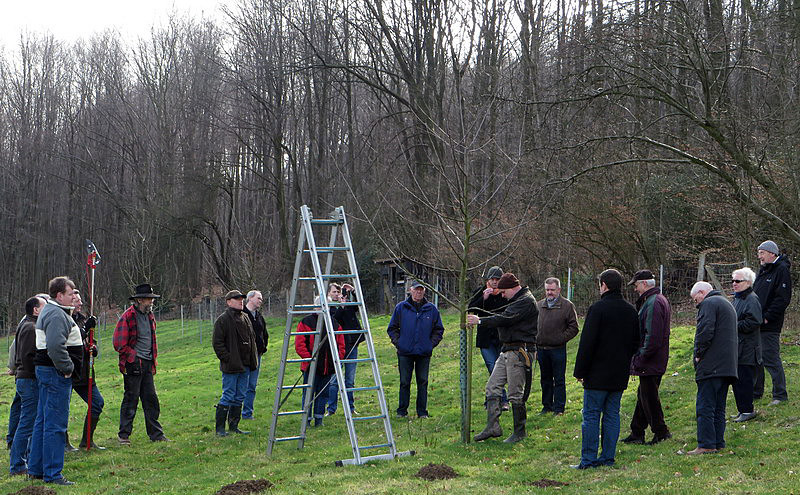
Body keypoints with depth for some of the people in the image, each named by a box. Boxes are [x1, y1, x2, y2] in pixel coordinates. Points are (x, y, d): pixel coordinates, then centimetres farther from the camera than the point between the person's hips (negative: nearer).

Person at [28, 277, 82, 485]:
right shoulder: (56, 315, -17)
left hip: (45, 371, 11)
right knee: (55, 424, -8)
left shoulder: (49, 311, 19)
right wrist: (66, 368, -19)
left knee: (43, 421, 15)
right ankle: (52, 474, -5)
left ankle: (36, 469, 23)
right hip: (55, 374, -11)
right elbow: (55, 346, -28)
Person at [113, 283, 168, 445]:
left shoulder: (149, 316, 14)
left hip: (147, 365, 7)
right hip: (133, 365, -7)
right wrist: (133, 359, -12)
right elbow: (119, 344, -13)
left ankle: (156, 434, 12)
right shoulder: (127, 318, -11)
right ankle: (124, 435, 5)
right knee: (131, 399, -3)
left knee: (151, 398, 7)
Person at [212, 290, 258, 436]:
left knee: (240, 397, 10)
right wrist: (227, 359, -16)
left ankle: (234, 426, 18)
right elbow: (217, 343, -11)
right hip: (231, 366, -7)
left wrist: (253, 360, 13)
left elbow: (252, 340, 23)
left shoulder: (245, 319, 16)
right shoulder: (222, 320, -8)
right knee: (228, 396, -6)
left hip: (245, 366, 7)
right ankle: (220, 428, 1)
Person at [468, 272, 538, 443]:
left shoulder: (527, 301, -13)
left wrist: (480, 321, -20)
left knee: (515, 394, -5)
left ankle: (520, 432, 5)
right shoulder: (516, 301, 20)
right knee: (492, 387, 5)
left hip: (520, 351, -10)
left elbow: (506, 319, -21)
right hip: (506, 351, 10)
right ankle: (493, 427, 6)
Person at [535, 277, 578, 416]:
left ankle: (559, 408, 5)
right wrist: (534, 344, 9)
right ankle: (547, 405, 23)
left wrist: (561, 338, -11)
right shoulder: (539, 305, 12)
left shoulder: (567, 305, -2)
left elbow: (573, 328, -2)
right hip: (541, 349, 5)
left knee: (559, 380, 0)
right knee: (545, 379, 13)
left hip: (558, 349, -5)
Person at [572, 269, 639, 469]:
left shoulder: (597, 309, -13)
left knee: (591, 416, -2)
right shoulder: (630, 311, 9)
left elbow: (587, 343, -13)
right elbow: (636, 343, 17)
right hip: (620, 375, 6)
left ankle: (588, 459, -3)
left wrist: (580, 371, -8)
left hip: (598, 374, -6)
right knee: (612, 415, 10)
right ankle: (608, 457, 11)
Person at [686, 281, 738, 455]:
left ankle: (706, 444, -11)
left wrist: (699, 354, -9)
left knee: (705, 407, -9)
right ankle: (718, 442, 15)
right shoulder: (727, 303, 24)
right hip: (727, 366, 10)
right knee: (719, 407, 13)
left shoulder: (708, 304, -8)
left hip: (711, 367, -10)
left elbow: (705, 331, -20)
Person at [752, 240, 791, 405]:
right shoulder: (763, 270, 17)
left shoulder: (781, 270, -11)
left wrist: (766, 317, -19)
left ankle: (780, 395, 1)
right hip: (756, 324, 9)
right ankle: (755, 392, 24)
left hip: (769, 326, -9)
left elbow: (783, 299, -18)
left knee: (771, 359, -6)